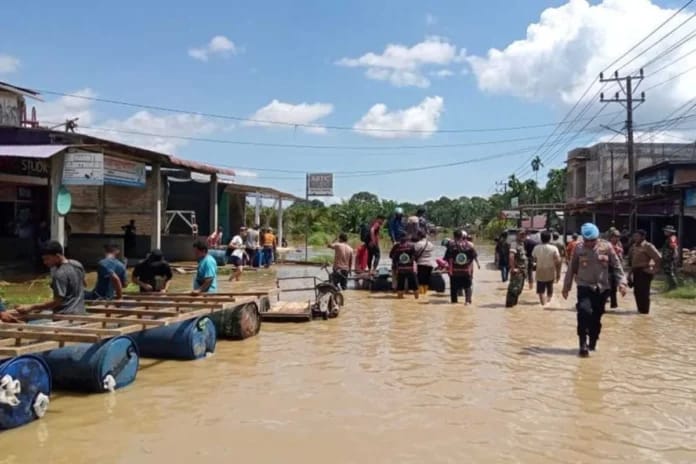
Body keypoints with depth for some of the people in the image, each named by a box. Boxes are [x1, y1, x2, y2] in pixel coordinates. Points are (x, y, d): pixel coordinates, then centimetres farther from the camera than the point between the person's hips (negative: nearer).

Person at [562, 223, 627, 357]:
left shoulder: (606, 247, -3)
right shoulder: (579, 248, -1)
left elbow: (616, 265, 2)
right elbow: (572, 268, 6)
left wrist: (621, 282, -9)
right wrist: (566, 286, 9)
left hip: (602, 288, 1)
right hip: (584, 286, -1)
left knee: (596, 317, 7)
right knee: (584, 312, -21)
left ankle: (592, 343, 27)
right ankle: (583, 345, -15)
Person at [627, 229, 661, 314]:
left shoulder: (648, 246, -11)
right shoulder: (634, 246, 13)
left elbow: (658, 257, -16)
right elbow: (631, 258, 21)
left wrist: (653, 268, -12)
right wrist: (631, 271, 15)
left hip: (645, 271, -8)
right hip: (636, 271, 8)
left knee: (643, 291, -6)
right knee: (637, 291, 10)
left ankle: (644, 310, 3)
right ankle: (640, 309, 21)